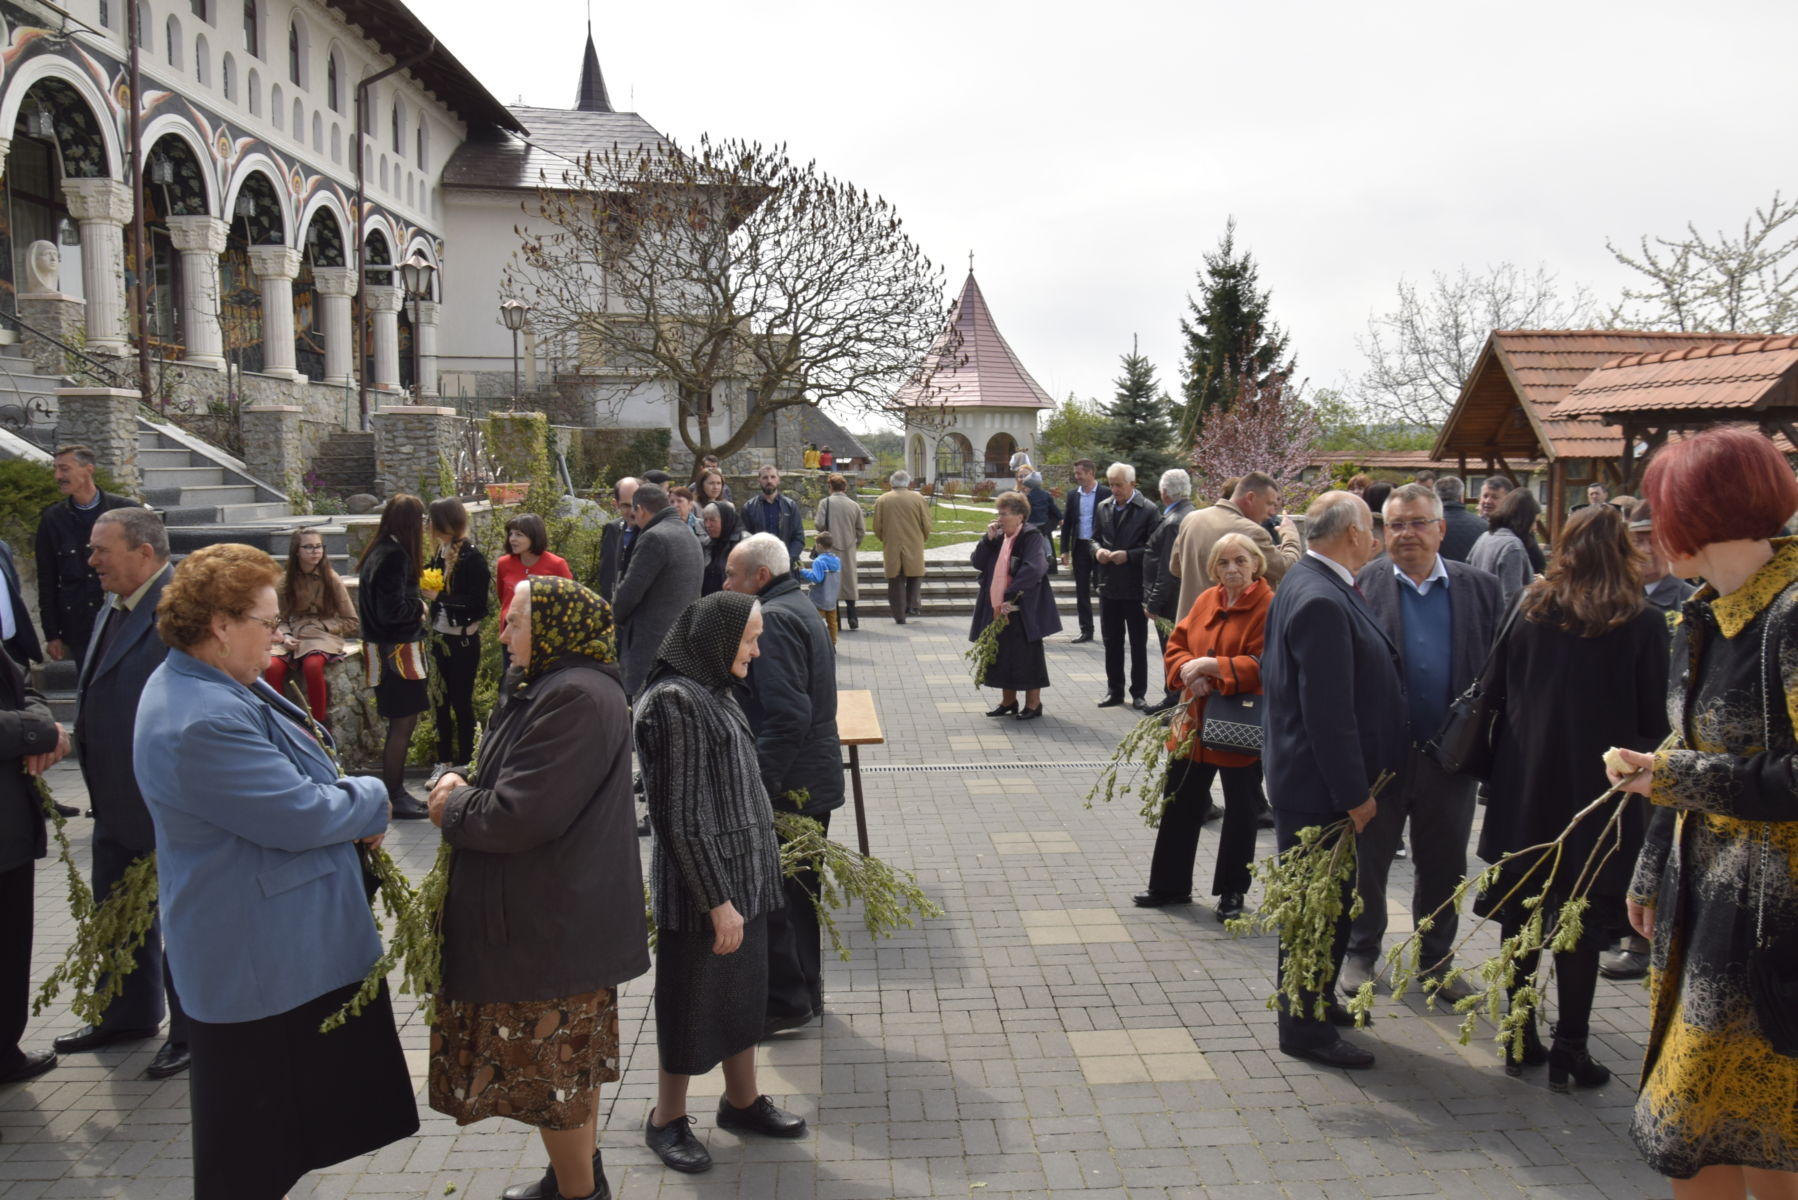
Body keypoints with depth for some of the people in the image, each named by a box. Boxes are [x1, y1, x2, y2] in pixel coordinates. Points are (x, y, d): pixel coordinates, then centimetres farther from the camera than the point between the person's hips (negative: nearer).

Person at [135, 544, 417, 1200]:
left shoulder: (206, 685, 6)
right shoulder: (203, 722, -29)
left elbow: (280, 778, 18)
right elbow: (301, 817, -26)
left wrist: (346, 802, 0)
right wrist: (371, 796, -7)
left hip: (274, 942, 11)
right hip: (263, 964, -11)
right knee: (255, 1133, 7)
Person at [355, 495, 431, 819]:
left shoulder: (380, 552, 10)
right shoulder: (394, 556, -20)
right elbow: (392, 610, -24)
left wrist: (416, 602, 6)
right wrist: (419, 606, -7)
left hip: (388, 647, 10)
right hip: (396, 650, -10)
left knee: (403, 722, 16)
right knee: (403, 723, -2)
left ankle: (395, 791, 25)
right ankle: (393, 798, 6)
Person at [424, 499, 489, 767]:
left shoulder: (472, 556, -14)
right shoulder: (441, 553, 6)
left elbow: (477, 603, -18)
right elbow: (437, 587, 11)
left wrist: (438, 597, -20)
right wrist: (426, 591, -8)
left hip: (463, 640, -6)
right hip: (441, 637, 6)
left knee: (461, 701, 3)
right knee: (441, 702, 12)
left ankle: (465, 762, 14)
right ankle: (443, 761, 23)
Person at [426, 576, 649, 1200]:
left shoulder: (575, 697, -25)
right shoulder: (554, 687, 9)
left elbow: (521, 816, -28)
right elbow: (527, 789, 16)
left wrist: (452, 809, -10)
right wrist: (468, 790, -3)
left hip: (552, 928, -11)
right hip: (564, 914, 11)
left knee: (551, 1066, 5)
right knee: (572, 1056, 23)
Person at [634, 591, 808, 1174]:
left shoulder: (710, 692, 8)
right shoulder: (676, 701, -21)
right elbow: (683, 817, -21)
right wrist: (718, 901, -19)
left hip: (741, 873, 9)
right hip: (701, 884, -9)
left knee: (742, 989, 20)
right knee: (692, 1001, 7)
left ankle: (742, 1101, 37)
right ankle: (666, 1120, 27)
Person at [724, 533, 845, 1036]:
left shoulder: (773, 620, -19)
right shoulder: (799, 608, 13)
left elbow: (786, 716, -27)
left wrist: (758, 784, -25)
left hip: (787, 786, -10)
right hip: (814, 780, 10)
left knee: (768, 895, 1)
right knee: (798, 889, 19)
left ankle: (786, 1003, 11)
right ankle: (805, 992, 31)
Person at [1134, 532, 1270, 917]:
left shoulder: (1269, 607, -13)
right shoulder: (1206, 600, 7)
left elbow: (1262, 667, -21)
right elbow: (1176, 646, 9)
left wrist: (1212, 666, -24)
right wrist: (1188, 671, -11)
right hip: (1195, 722, 6)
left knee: (1241, 811, 9)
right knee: (1180, 805, 14)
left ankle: (1232, 893, 25)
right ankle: (1169, 885, 28)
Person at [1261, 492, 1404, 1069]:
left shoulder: (1312, 585, 9)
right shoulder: (1321, 601, -25)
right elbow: (1328, 710, -26)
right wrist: (1354, 792, -21)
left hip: (1320, 779, 11)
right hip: (1318, 784, -11)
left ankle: (1317, 1000, 37)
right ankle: (1306, 1028, 14)